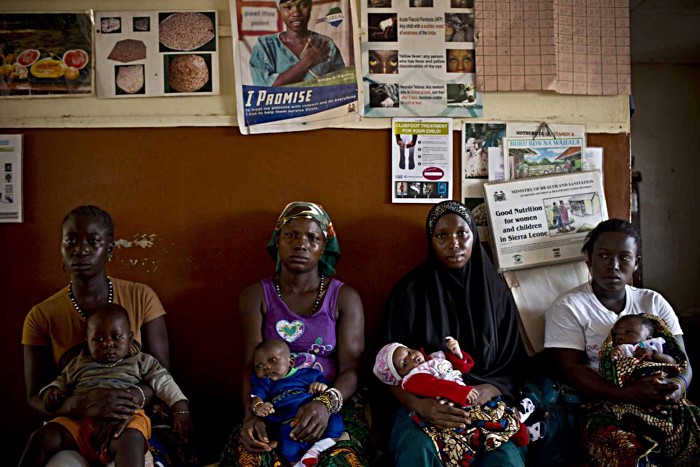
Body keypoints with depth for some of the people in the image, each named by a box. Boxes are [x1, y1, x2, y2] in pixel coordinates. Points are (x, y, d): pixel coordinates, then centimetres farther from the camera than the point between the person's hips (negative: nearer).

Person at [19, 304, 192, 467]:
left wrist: (181, 411, -2)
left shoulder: (140, 361, 17)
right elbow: (62, 381, 36)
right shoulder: (79, 363, 25)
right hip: (80, 420, 4)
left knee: (131, 439, -40)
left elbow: (164, 382, 12)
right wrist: (51, 390, 10)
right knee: (42, 437, -23)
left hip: (125, 420, -3)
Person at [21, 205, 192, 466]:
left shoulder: (141, 298, -3)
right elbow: (35, 398, -3)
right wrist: (81, 404, -25)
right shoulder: (41, 317, -3)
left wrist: (135, 398, -26)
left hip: (136, 420, 0)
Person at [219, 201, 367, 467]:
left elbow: (351, 369, -3)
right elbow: (252, 365, -3)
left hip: (333, 405, 0)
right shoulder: (256, 296, 6)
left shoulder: (345, 298, 4)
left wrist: (326, 404, -25)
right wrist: (252, 415, -22)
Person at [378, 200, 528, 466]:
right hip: (422, 403, -1)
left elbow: (515, 364, 7)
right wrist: (419, 404, -21)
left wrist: (488, 391, -15)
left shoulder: (496, 289, 8)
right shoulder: (409, 291, 1)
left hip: (486, 403, 2)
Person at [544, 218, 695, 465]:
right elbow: (572, 371, -9)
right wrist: (628, 394, -24)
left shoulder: (654, 302, 12)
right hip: (599, 405, -4)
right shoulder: (567, 308, -1)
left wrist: (679, 385, -17)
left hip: (657, 403, 4)